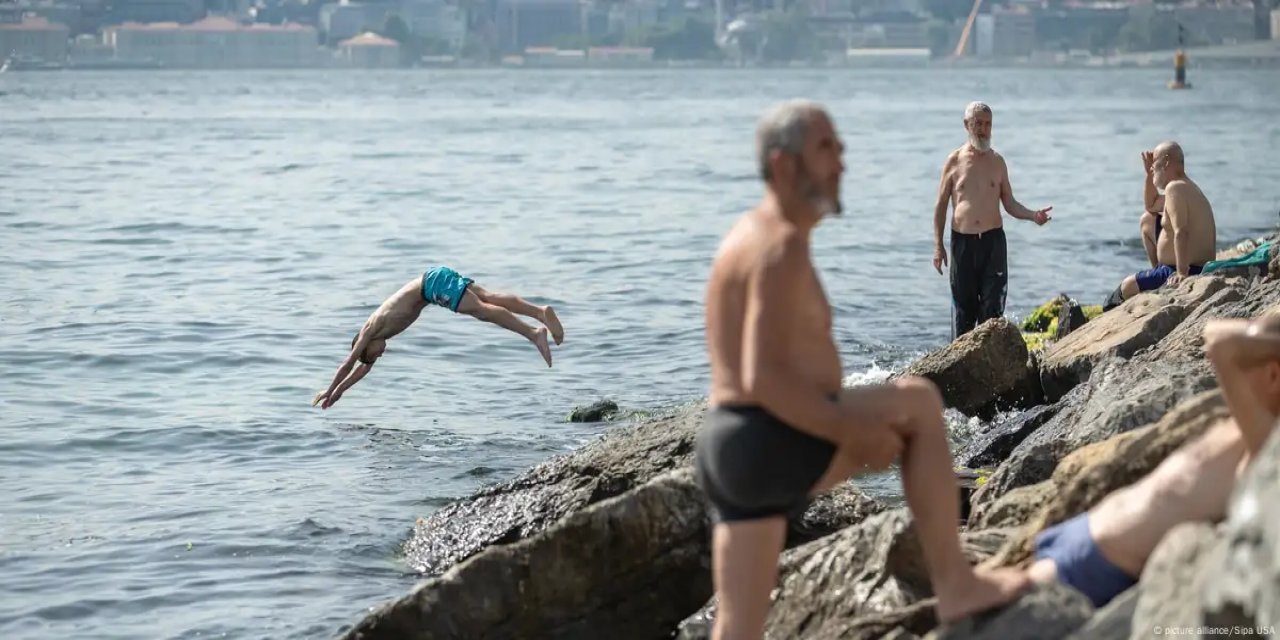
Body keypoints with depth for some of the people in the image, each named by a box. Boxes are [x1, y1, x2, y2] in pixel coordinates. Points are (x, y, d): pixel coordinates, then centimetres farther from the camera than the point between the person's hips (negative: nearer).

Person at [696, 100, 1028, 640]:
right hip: (771, 448, -10)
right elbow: (763, 379, -24)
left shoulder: (756, 237, 19)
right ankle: (953, 583, 3)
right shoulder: (782, 246, -14)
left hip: (733, 452, 10)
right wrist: (854, 434, -17)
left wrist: (844, 431, 18)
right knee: (920, 402, 1)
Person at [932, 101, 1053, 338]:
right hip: (962, 241, -1)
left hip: (993, 239, 1)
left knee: (992, 305, -6)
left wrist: (1033, 215, -9)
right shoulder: (955, 161, 4)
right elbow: (941, 205, 7)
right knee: (963, 305, 3)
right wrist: (938, 245, 0)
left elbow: (1010, 204, 11)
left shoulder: (997, 162, 9)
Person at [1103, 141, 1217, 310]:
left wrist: (1182, 273, -36)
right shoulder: (1186, 187, 14)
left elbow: (1181, 232, -32)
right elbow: (1150, 206, 30)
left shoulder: (1175, 188, -21)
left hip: (1192, 272, -11)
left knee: (1127, 287, -2)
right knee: (1147, 221, 24)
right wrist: (1149, 173, 17)